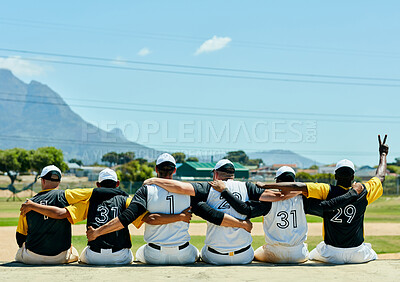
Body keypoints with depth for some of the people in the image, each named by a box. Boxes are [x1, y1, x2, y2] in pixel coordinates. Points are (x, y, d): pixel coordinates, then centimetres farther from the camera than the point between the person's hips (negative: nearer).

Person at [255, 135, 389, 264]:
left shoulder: (327, 191, -13)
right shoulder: (363, 192, -7)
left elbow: (298, 186, -24)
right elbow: (380, 177, 12)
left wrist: (265, 185, -22)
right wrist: (383, 154, 28)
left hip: (331, 254, -1)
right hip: (358, 254, 1)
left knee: (311, 256, 30)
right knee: (373, 257, 33)